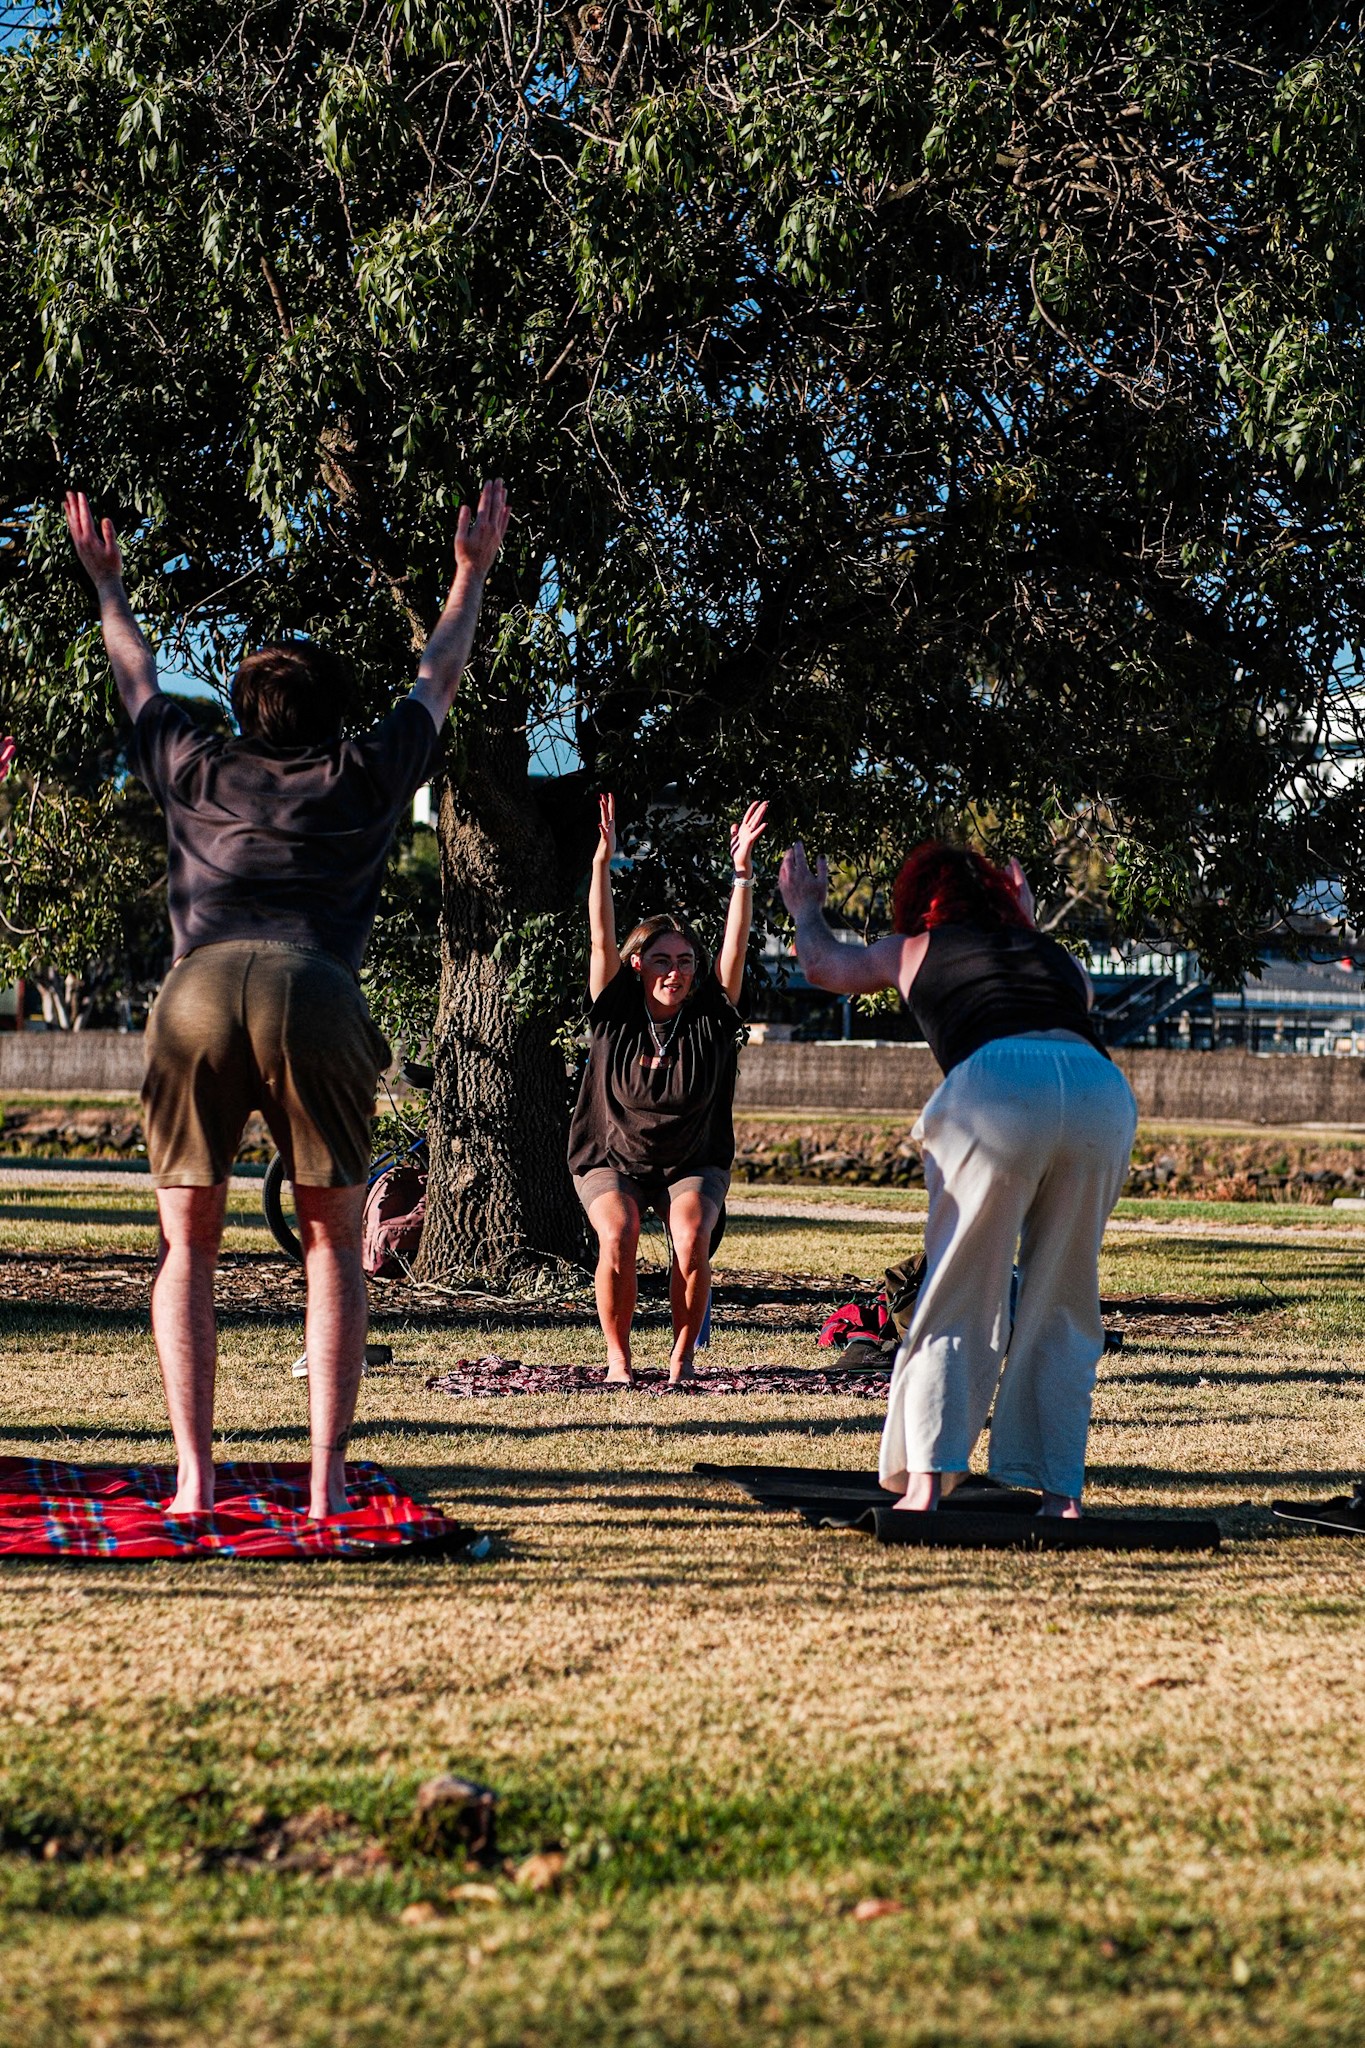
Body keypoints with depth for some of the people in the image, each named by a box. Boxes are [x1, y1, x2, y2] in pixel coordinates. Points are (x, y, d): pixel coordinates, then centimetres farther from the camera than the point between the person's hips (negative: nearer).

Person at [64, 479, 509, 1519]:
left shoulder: (196, 770, 27)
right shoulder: (364, 776, 24)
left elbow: (138, 681, 46)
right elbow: (439, 679, 40)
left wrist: (108, 584, 62)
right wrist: (473, 571, 53)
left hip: (197, 992, 1)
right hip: (314, 997, -1)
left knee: (189, 1245, 10)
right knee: (333, 1243, 10)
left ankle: (195, 1474, 0)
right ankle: (327, 1475, -1)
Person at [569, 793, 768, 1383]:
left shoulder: (711, 1019, -8)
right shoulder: (615, 1015, -9)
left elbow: (735, 944, -17)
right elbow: (602, 939, -19)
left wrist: (741, 866, -28)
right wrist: (603, 858, -31)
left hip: (692, 1166, 1)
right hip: (611, 1162, 0)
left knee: (692, 1237, -29)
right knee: (618, 1235, -29)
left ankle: (683, 1356, -11)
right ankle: (617, 1359, -12)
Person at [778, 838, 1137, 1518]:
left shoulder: (915, 950, 29)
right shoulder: (1056, 955, 36)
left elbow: (822, 964, 48)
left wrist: (805, 906, 68)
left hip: (997, 1084, -3)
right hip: (1101, 1085, 3)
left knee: (957, 1299, 5)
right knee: (1062, 1306, 13)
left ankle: (924, 1480, -6)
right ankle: (1060, 1492, 8)